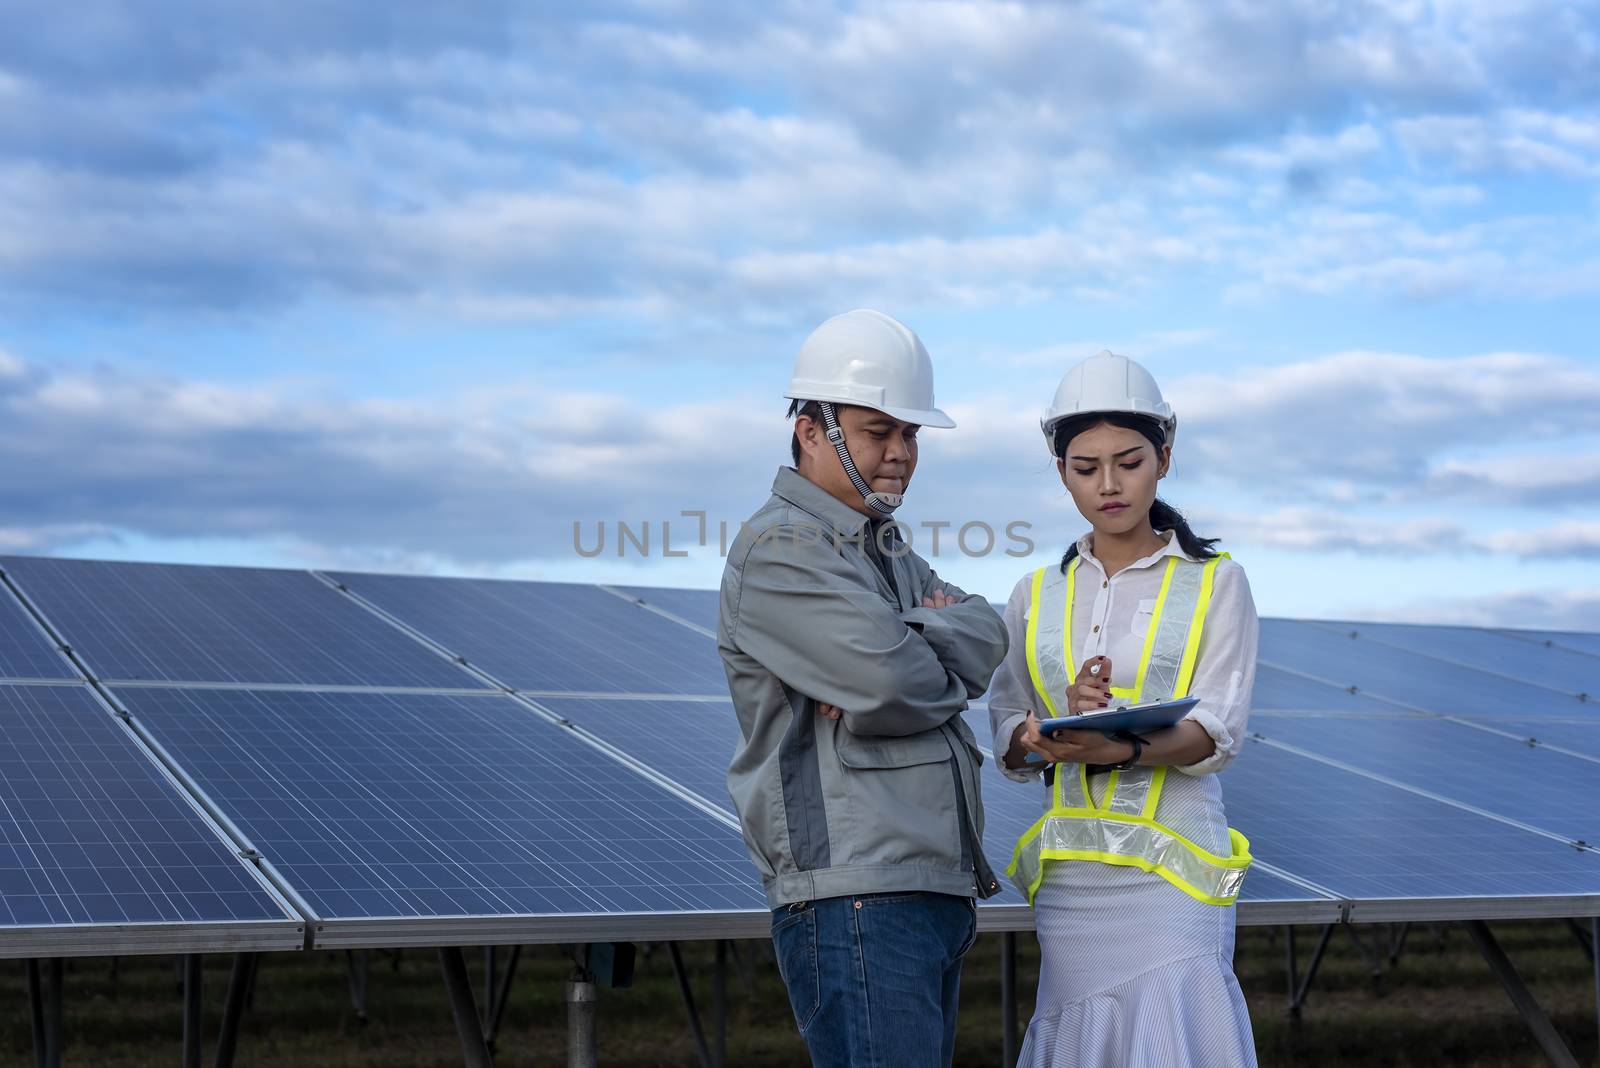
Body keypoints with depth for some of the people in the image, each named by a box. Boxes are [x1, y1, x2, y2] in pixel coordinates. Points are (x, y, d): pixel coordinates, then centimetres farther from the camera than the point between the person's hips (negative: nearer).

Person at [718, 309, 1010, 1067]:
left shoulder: (886, 551, 23)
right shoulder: (778, 548, -8)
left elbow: (987, 640, 7)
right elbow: (896, 687, -19)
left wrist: (903, 649, -12)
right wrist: (946, 668, 3)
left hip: (938, 895, 9)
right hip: (853, 900, -9)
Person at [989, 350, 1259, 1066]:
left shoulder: (1215, 584, 4)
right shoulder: (1036, 597, 12)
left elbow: (1216, 732, -7)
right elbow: (1007, 739, 8)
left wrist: (1121, 747, -26)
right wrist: (1058, 726, -15)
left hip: (1171, 868, -3)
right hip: (1070, 869, 3)